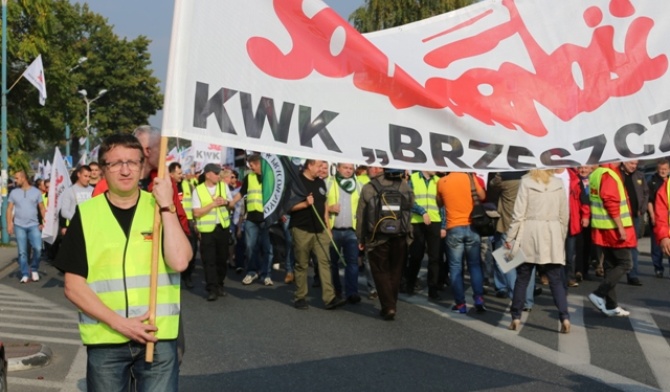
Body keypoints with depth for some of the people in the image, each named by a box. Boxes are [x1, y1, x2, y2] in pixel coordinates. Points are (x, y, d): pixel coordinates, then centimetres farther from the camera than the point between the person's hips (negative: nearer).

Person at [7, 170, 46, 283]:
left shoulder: (36, 191, 3)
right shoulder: (14, 192, 5)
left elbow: (42, 208, 4)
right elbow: (9, 209, 6)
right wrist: (9, 224, -4)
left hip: (34, 225, -1)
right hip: (19, 226, 1)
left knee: (37, 248, -12)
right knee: (22, 252, 2)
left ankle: (34, 269, 11)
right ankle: (25, 274, 9)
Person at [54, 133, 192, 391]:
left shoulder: (161, 209, 3)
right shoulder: (86, 214, 0)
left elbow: (179, 261, -12)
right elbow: (73, 286, -3)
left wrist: (166, 206, -15)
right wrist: (119, 322, -13)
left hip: (159, 339, 0)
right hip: (105, 341, 0)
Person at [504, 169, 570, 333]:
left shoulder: (526, 182, -4)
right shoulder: (558, 183, 4)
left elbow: (519, 214, -6)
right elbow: (564, 215, 8)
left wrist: (509, 238, 0)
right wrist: (562, 237, 19)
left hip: (530, 234, -2)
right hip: (552, 235, 2)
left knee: (522, 278, 9)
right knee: (556, 279, 4)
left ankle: (516, 317, 13)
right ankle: (564, 317, -6)